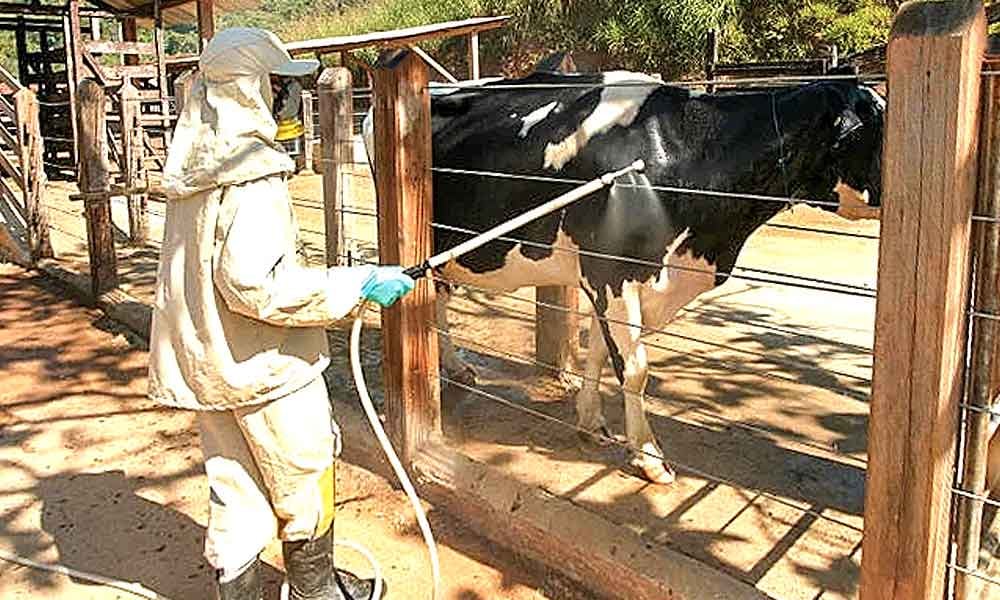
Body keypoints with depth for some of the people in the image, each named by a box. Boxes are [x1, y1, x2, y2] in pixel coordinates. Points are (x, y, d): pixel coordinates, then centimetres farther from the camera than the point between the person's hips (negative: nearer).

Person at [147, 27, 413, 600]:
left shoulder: (195, 164, 7)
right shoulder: (254, 170, -22)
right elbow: (255, 283, -28)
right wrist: (356, 283, -24)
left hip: (200, 359, 8)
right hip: (264, 363, -8)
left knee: (234, 489, 18)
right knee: (305, 482, 13)